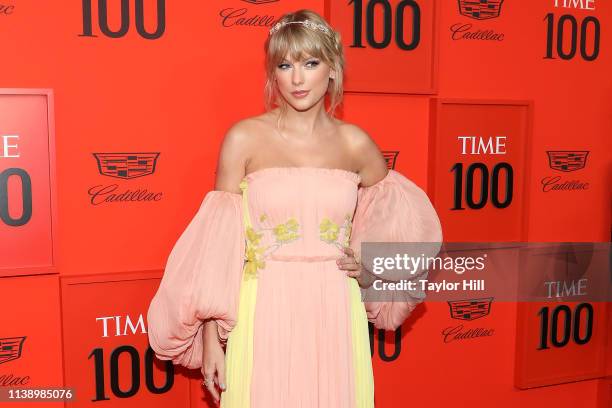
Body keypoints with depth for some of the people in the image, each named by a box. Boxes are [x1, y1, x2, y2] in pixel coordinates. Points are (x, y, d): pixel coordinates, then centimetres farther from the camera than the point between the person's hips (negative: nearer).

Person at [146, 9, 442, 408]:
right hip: (265, 317, -2)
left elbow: (396, 222, 17)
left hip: (335, 318, 2)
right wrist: (212, 334, -4)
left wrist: (367, 272, 0)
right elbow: (218, 240, -2)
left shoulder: (355, 143, 1)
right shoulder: (245, 137, -4)